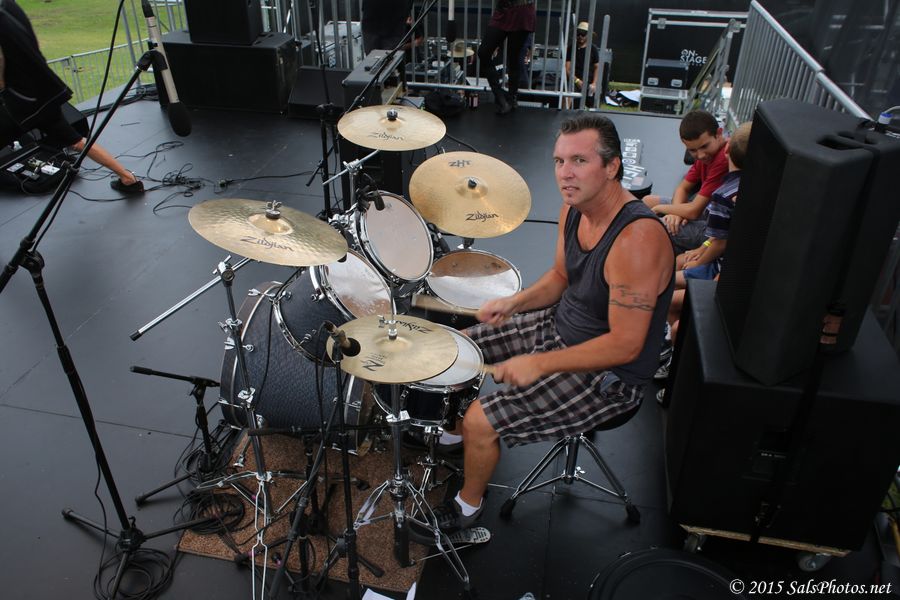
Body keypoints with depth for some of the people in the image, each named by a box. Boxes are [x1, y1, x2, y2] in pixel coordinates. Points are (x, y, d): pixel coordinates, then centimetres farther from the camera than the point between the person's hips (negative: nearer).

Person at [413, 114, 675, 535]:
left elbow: (625, 346, -30)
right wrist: (514, 302, -7)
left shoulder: (637, 239, -32)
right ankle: (455, 437, 40)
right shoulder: (573, 208, -5)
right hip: (560, 326, 9)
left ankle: (467, 507, 18)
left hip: (608, 375, -9)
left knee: (481, 421, -13)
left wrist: (539, 364, -26)